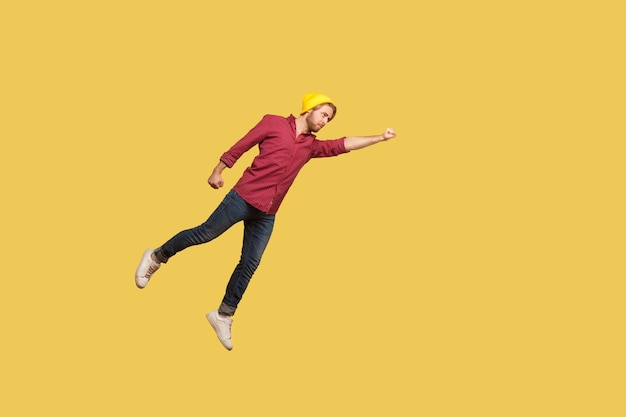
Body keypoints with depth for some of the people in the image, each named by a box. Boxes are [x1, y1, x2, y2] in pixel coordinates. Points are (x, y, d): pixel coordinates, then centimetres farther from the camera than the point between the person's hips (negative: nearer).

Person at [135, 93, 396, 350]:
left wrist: (380, 138, 0)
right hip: (244, 197, -5)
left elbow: (344, 145, 7)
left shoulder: (311, 145, 13)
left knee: (249, 266, 4)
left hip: (267, 214, 5)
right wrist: (217, 171, -1)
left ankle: (223, 316, 14)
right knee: (204, 234, 0)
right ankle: (156, 257, 22)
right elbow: (240, 146, 0)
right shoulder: (274, 123, -1)